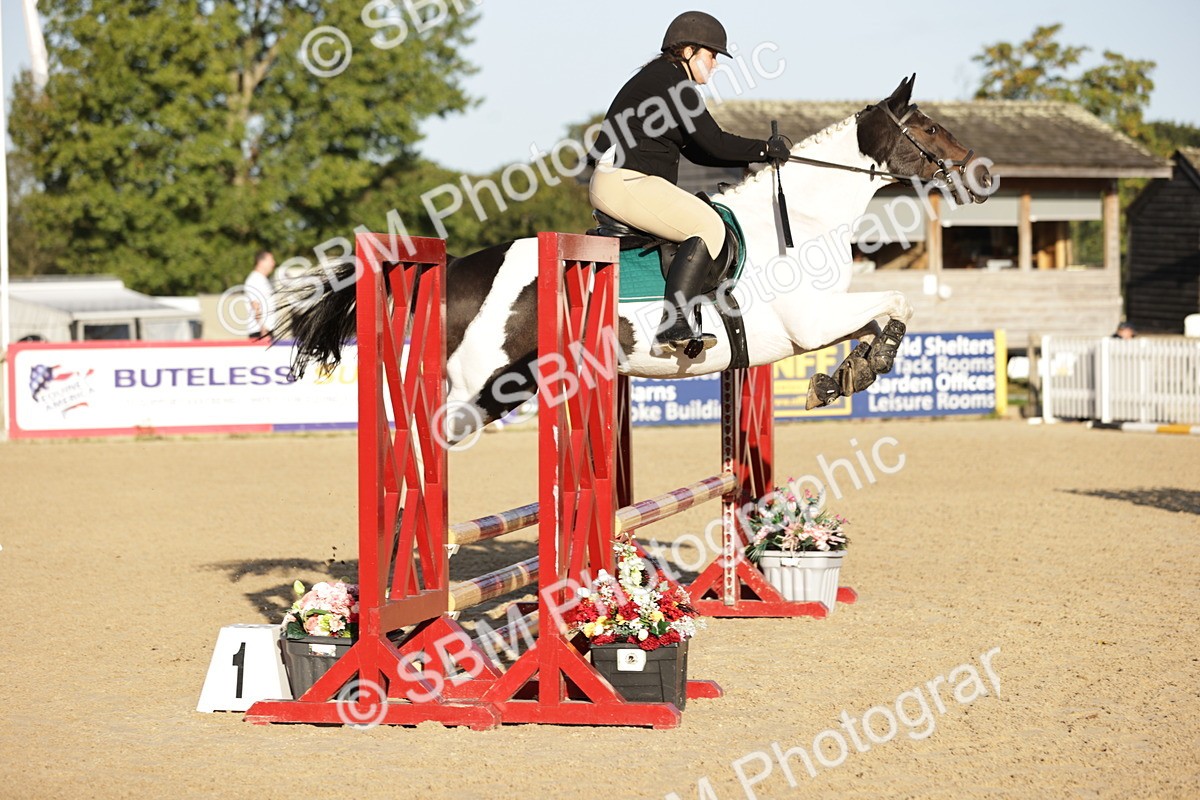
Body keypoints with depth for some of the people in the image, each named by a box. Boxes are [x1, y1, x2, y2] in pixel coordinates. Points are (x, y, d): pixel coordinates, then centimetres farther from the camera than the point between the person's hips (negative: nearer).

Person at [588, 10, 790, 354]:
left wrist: (754, 156, 16)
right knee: (709, 226, -20)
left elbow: (697, 151, 22)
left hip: (621, 183, 11)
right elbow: (713, 143, -14)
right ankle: (673, 326, -28)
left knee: (704, 219, 22)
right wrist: (766, 149, -2)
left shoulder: (662, 76, 22)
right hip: (626, 182, -11)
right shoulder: (671, 79, -10)